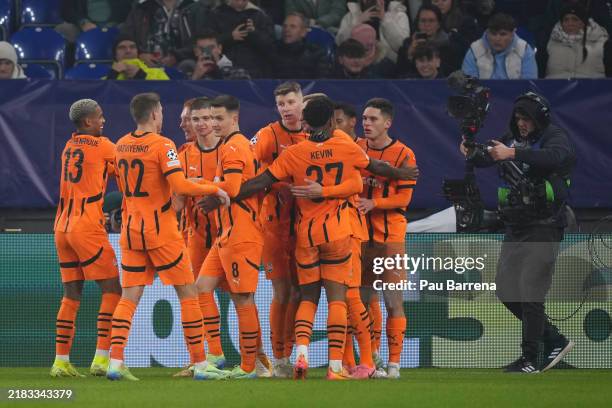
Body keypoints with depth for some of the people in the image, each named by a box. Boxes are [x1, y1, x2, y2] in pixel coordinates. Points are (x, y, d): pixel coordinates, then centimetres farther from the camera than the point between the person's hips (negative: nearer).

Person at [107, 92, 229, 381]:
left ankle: (115, 362, -8)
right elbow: (180, 186, -22)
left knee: (130, 296, 5)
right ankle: (200, 365, 2)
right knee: (188, 293, 3)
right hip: (161, 232, -6)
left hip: (130, 229, 6)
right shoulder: (161, 144, -12)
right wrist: (215, 189, -9)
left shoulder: (121, 146, 8)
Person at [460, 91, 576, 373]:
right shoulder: (512, 139, 13)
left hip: (544, 226, -8)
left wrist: (513, 153, -40)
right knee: (506, 291, 10)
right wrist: (471, 151, -19)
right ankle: (554, 341, 21)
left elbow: (554, 157, -31)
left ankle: (530, 358, -4)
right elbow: (485, 159, 5)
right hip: (515, 228, 8)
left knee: (530, 292, -10)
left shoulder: (555, 136, -8)